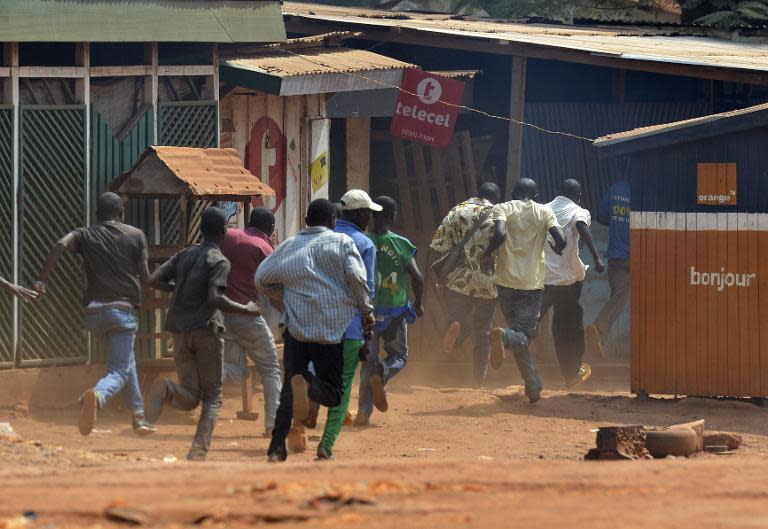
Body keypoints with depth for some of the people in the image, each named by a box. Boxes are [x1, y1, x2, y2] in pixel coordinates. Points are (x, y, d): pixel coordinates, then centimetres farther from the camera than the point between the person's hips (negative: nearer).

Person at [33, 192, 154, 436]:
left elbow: (61, 245, -12)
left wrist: (41, 280, -15)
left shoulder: (86, 235, 9)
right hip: (123, 310, -4)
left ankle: (139, 416, 30)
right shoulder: (136, 235, 5)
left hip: (93, 313, 4)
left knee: (125, 359, 27)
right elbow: (145, 279, 2)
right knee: (119, 372, -8)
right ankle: (96, 397, -42)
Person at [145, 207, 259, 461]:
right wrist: (246, 309, -7)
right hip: (207, 330, -5)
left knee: (190, 398, 7)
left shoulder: (184, 255, 12)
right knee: (212, 395, 6)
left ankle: (166, 390, -27)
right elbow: (215, 298, -19)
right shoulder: (219, 261, -7)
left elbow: (155, 280, 10)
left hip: (180, 331, 5)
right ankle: (199, 451, -10)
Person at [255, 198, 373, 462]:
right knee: (333, 391, 4)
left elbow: (261, 278, 14)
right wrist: (367, 310, 2)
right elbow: (355, 276, -9)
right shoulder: (341, 242, 4)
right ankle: (308, 387, -31)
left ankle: (277, 449, -6)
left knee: (289, 389, 9)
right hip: (331, 329, -3)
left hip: (295, 325, 3)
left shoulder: (289, 246, 14)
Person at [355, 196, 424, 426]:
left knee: (368, 360, 11)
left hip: (367, 311, 1)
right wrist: (418, 304, 6)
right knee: (398, 356, 18)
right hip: (395, 313, -1)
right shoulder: (401, 244, -6)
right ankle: (382, 373, -16)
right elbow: (417, 277, -11)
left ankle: (364, 411, 0)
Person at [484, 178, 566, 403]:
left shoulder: (502, 208, 4)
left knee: (521, 336, 13)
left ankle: (533, 387, 5)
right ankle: (503, 337, -39)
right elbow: (561, 241, -5)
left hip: (506, 281, 1)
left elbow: (500, 234, -15)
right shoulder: (544, 211, 7)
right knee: (522, 334, -4)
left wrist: (487, 254, 0)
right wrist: (556, 249, 18)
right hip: (533, 283, -1)